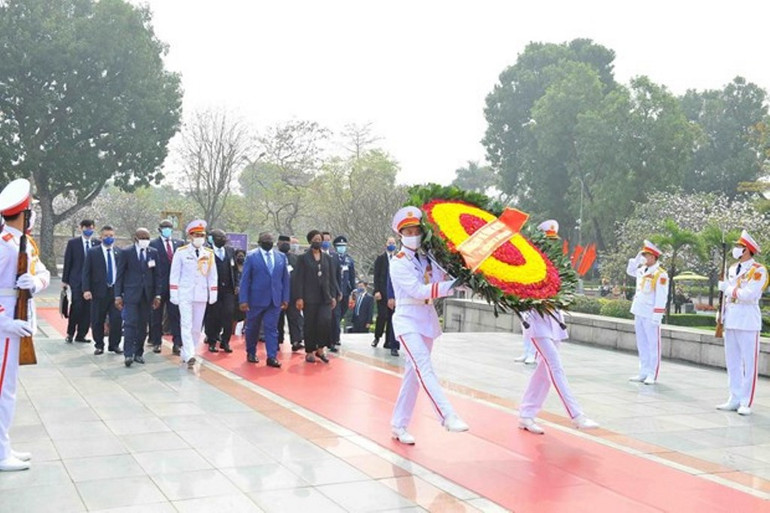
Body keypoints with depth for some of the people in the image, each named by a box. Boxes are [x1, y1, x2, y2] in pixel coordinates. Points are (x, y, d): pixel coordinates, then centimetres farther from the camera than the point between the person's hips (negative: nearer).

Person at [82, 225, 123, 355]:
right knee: (97, 321, 5)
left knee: (117, 319, -2)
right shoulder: (92, 252, 2)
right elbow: (86, 272, 0)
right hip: (99, 291, -1)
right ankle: (99, 345, 20)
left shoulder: (119, 252, 7)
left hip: (116, 291, 1)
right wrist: (86, 290, -11)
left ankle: (114, 345, 13)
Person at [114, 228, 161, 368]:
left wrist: (157, 295, 5)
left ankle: (138, 353, 15)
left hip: (147, 295, 4)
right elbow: (120, 275, -1)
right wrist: (118, 296, -5)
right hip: (131, 294, -4)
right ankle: (128, 354, -10)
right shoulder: (126, 253, -2)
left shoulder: (153, 253, 7)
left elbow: (156, 275, 10)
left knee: (143, 325, 6)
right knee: (130, 323, -10)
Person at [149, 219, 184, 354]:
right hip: (159, 283, -2)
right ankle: (156, 342, 18)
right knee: (156, 316, 7)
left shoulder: (179, 243, 10)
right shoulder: (153, 244, -1)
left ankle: (177, 343, 3)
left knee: (175, 315, 1)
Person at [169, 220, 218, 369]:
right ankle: (189, 356, -18)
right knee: (187, 326, -11)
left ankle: (186, 355, 18)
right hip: (185, 295, -3)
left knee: (196, 328, 6)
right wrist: (174, 294, -5)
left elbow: (213, 275, 10)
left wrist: (213, 294, 5)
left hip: (201, 295, 4)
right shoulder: (181, 252, -1)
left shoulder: (209, 254, 7)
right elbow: (174, 274, 0)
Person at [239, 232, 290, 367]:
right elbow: (245, 280, -5)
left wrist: (285, 298, 3)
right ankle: (251, 353, 27)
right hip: (256, 300, -2)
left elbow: (285, 279, 9)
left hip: (274, 300, 2)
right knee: (252, 328, 10)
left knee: (272, 328, -1)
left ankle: (272, 357, 0)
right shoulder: (251, 257, -3)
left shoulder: (281, 257, 7)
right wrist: (243, 300, -10)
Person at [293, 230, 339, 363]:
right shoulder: (303, 258, 1)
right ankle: (310, 352, 14)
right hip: (309, 297, -2)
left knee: (325, 321, -14)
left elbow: (332, 278, 12)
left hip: (325, 297, 2)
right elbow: (298, 279, -3)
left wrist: (333, 296, 6)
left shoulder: (327, 258, 10)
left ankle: (320, 349, 2)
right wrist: (299, 297, -9)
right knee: (309, 325, 2)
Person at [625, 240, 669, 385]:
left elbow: (661, 297, -17)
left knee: (653, 345, -1)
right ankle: (643, 373, 21)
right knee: (642, 344, 13)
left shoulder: (660, 274, -13)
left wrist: (657, 316, -21)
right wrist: (636, 259, 10)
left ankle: (652, 375, 4)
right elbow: (630, 271, 29)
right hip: (639, 313, 8)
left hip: (650, 315, -8)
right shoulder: (642, 270, 10)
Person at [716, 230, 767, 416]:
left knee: (749, 363, -2)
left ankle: (746, 403, 1)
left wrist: (728, 288, -11)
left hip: (748, 323, -7)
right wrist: (721, 315, 15)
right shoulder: (733, 269, 14)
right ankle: (734, 399, 17)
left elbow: (749, 295, -21)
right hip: (731, 322, 7)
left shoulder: (758, 270, -9)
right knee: (732, 363, 10)